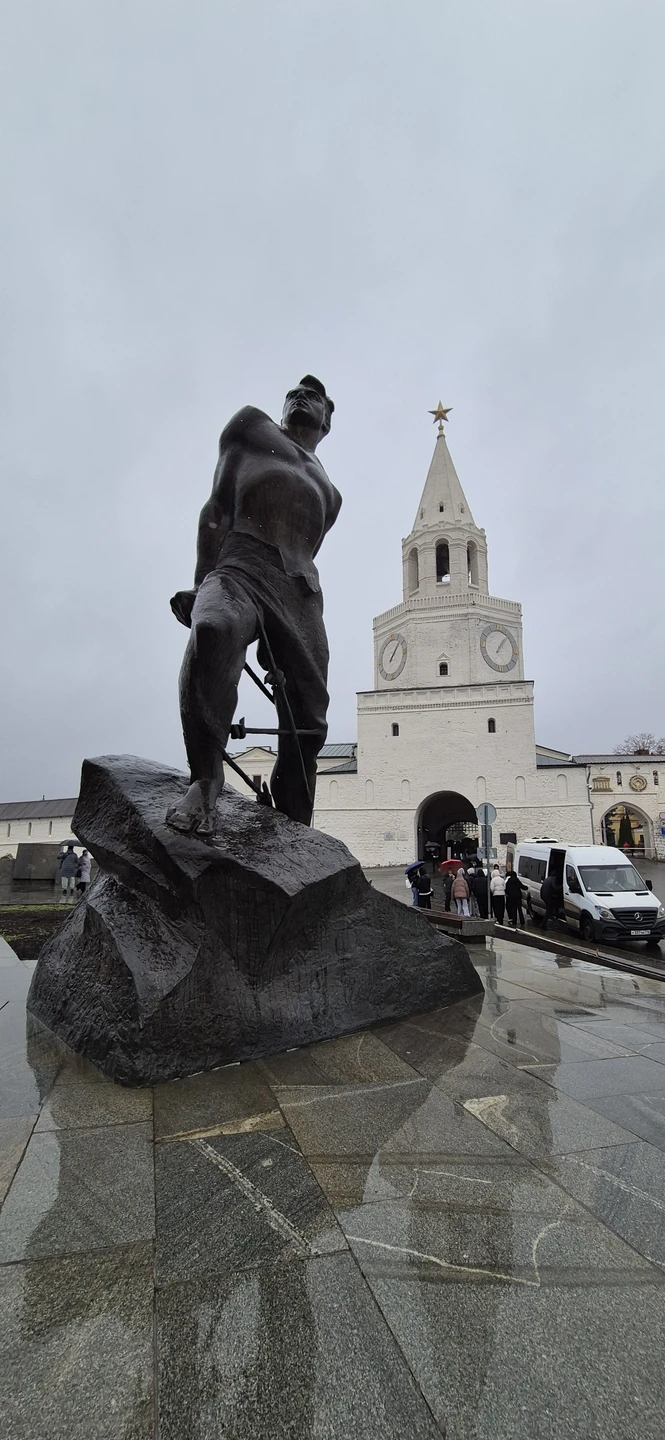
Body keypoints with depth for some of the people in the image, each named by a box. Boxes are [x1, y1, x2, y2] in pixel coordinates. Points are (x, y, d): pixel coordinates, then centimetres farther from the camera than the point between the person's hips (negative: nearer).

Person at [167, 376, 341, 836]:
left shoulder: (329, 491, 36)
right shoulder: (252, 426, 25)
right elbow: (218, 509, 11)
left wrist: (278, 634, 14)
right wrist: (204, 584, -5)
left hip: (301, 590, 5)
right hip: (240, 567, -4)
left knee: (309, 720, -7)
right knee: (212, 630, -40)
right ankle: (206, 778, -34)